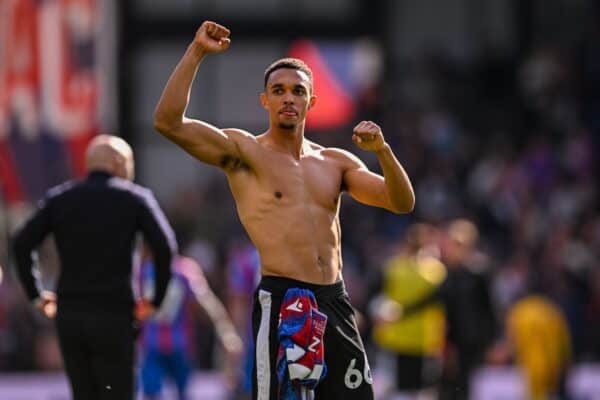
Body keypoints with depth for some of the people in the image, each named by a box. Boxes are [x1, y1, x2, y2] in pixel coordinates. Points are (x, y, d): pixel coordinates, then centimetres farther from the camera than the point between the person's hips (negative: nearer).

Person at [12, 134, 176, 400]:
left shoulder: (59, 198, 10)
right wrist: (156, 299, -4)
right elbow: (165, 245, -11)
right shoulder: (135, 198, 2)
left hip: (69, 315, 3)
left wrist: (35, 295, 6)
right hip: (113, 318, -3)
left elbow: (22, 244, 0)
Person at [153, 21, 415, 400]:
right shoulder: (244, 151, 3)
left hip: (335, 303, 5)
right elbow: (168, 122, -10)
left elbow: (402, 203, 9)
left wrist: (383, 151, -8)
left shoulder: (336, 162, 16)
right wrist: (196, 52, -12)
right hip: (281, 301, -5)